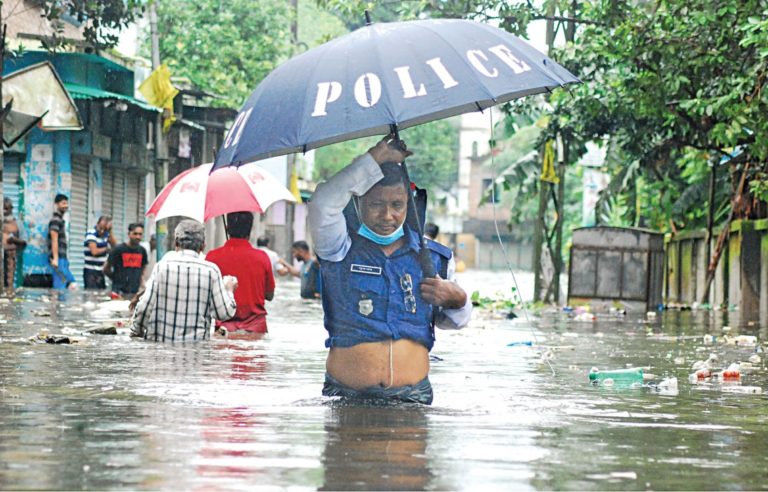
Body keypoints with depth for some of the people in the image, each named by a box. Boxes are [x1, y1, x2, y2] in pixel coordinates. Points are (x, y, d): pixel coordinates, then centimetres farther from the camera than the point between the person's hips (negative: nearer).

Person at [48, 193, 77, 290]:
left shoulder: (61, 220, 22)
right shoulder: (55, 220, -8)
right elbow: (54, 240, -17)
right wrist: (55, 258, -23)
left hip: (62, 258, 10)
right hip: (58, 259, -10)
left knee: (72, 285, 8)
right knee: (60, 287, -13)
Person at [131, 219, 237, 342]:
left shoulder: (163, 265, 0)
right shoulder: (211, 270, 1)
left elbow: (145, 306, -1)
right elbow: (224, 313, 3)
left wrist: (135, 332, 16)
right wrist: (229, 290, 24)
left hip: (160, 341, 0)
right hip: (197, 344, 0)